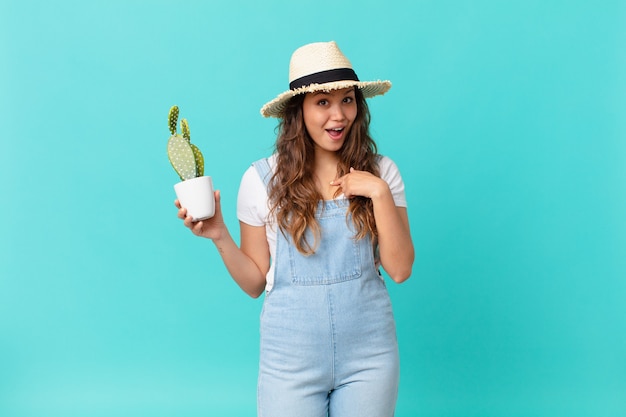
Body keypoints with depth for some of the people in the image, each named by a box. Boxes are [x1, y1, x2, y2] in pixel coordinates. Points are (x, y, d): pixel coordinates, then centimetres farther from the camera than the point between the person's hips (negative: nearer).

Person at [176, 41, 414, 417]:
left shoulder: (381, 172, -2)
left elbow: (400, 269, -6)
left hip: (369, 352, 1)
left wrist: (381, 194, -15)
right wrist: (220, 236, -16)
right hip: (292, 357, -1)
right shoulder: (262, 179, -6)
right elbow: (255, 283, -1)